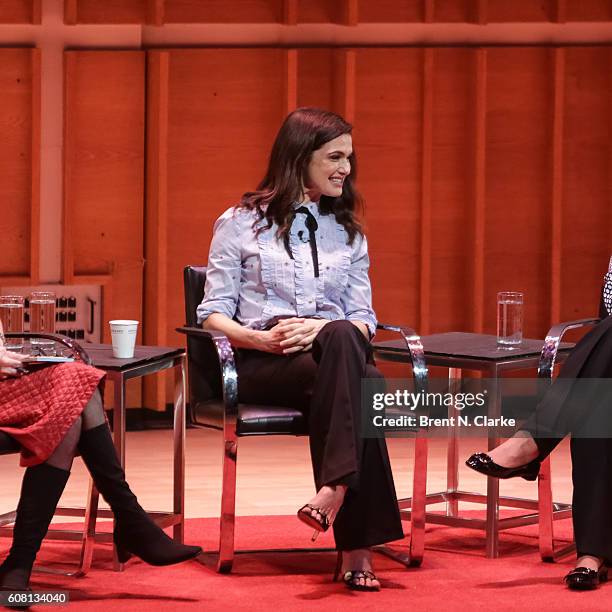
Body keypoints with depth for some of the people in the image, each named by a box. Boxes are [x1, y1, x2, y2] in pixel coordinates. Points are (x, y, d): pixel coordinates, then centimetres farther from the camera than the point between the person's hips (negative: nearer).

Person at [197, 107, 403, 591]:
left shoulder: (349, 232, 20)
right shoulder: (241, 224, 9)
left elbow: (363, 320, 11)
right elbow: (213, 314, 5)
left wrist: (322, 329, -13)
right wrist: (262, 337, -16)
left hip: (332, 353, 3)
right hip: (261, 366, -3)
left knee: (342, 339, -38)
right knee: (363, 384, -36)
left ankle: (335, 488, -46)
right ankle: (357, 544, -40)